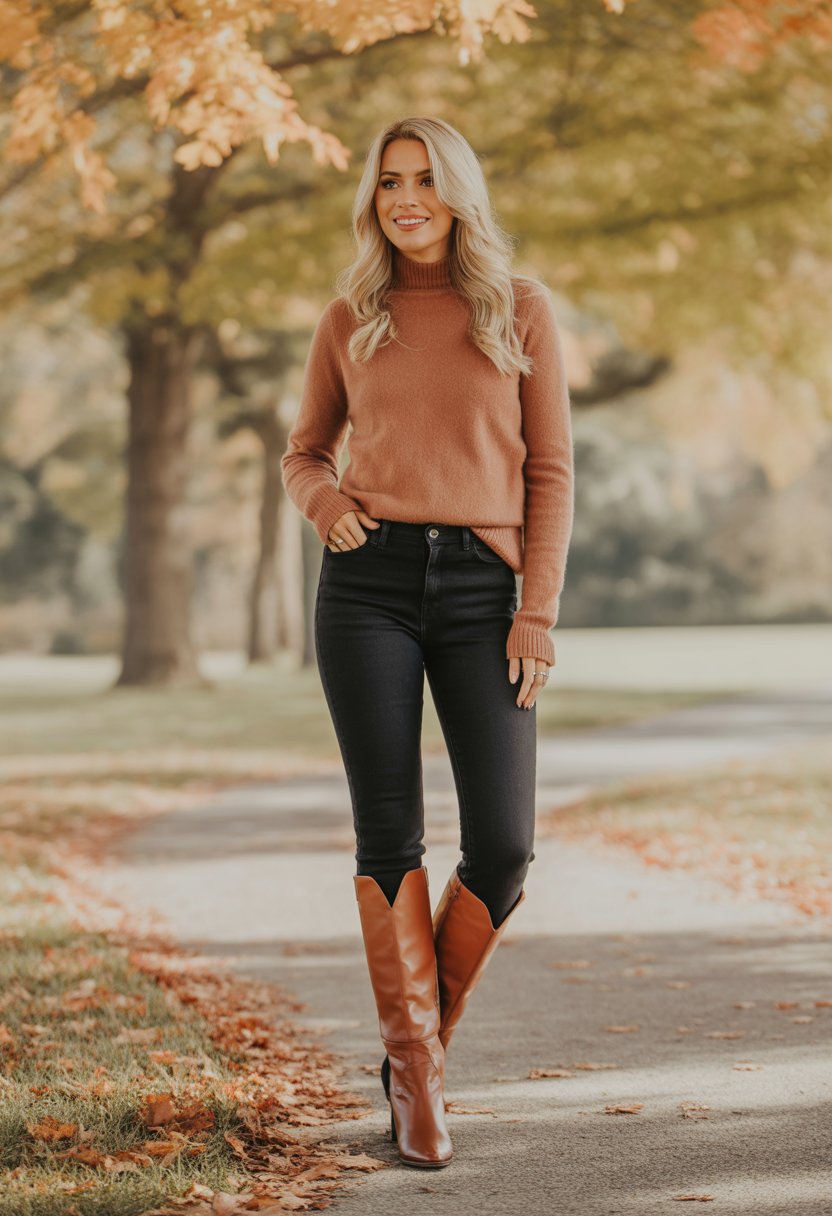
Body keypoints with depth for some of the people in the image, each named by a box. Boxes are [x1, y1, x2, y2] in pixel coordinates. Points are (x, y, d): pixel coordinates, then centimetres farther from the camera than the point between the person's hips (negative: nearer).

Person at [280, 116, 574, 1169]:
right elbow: (304, 454, 19)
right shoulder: (349, 319, 10)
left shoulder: (521, 311, 7)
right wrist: (325, 504, -5)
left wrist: (538, 611, -4)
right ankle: (415, 1071, 10)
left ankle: (422, 1035, 17)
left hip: (481, 593, 0)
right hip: (370, 582, 1)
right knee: (390, 832, -3)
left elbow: (550, 472, 4)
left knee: (503, 846, -7)